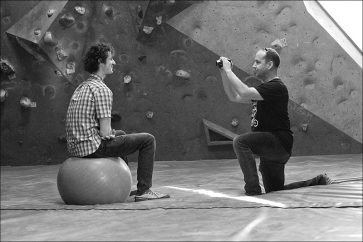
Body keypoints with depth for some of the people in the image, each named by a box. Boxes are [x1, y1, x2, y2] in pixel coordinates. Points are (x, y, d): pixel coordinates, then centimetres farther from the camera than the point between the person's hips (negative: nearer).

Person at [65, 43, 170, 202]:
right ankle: (143, 191, 1)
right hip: (93, 147, -10)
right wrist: (112, 135, 4)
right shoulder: (102, 89, -15)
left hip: (75, 147, 10)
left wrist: (114, 134, 17)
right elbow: (105, 132, -18)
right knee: (148, 140, 0)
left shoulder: (81, 87, 15)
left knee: (121, 134, 36)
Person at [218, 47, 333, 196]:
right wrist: (224, 73, 7)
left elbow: (244, 92, -27)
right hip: (270, 147, 10)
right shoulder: (264, 88, 15)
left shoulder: (276, 87, -16)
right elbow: (234, 97, 15)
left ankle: (253, 191, -30)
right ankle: (319, 181, 30)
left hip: (280, 143, -10)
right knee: (274, 191, 18)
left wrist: (228, 70, -19)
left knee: (240, 142, -29)